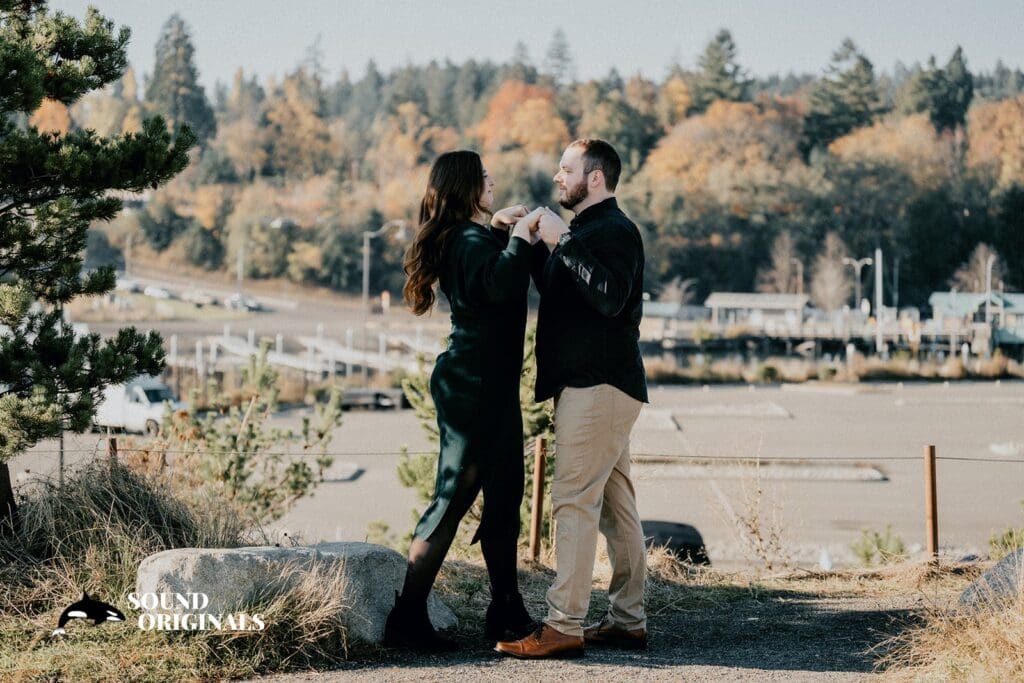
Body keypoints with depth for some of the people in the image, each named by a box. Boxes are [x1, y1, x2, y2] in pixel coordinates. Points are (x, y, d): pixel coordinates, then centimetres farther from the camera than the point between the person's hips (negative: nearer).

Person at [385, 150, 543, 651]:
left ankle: (506, 614, 21)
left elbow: (501, 281, 32)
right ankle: (406, 619, -3)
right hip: (471, 387, -10)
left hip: (493, 386, 10)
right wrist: (519, 235, -24)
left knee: (504, 497, 14)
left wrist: (501, 229, 19)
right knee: (453, 499, -7)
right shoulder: (470, 242, -16)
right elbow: (496, 284, -36)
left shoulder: (475, 237, 14)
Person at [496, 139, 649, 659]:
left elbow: (609, 295, -27)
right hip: (593, 383, 11)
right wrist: (535, 243, 15)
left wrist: (562, 242, -23)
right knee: (615, 506, 10)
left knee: (573, 502, -12)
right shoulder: (586, 230, 21)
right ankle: (628, 621, 14)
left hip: (597, 386, -11)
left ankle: (564, 627, -14)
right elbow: (555, 289, 29)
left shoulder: (613, 230, -11)